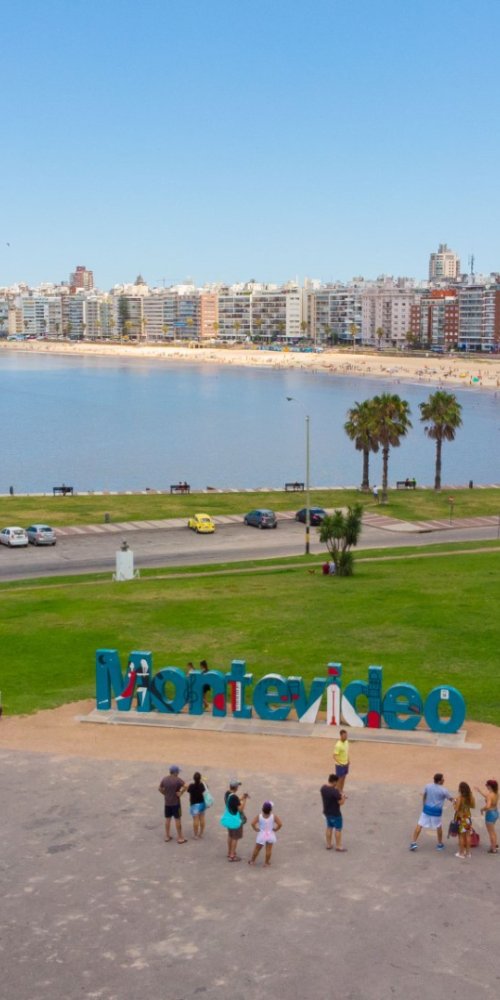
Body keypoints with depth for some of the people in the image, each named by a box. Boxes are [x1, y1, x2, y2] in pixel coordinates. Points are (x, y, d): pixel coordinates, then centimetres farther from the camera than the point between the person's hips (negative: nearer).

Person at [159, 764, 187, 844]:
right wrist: (181, 793, -18)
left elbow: (160, 789, 8)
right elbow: (185, 786, -30)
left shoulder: (164, 779, 0)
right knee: (177, 819, 2)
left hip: (167, 802, 5)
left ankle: (167, 836, 24)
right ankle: (180, 838, 7)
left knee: (167, 819, 15)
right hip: (175, 803, -5)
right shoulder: (177, 780, -17)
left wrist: (165, 794, 10)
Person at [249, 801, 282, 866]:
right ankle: (267, 862, 22)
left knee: (257, 849, 17)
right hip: (270, 835, 0)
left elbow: (253, 823, -25)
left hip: (261, 835, 0)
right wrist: (275, 829, -4)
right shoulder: (273, 816, -16)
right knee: (269, 849, 13)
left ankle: (252, 861, 31)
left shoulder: (259, 816, -17)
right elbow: (280, 824, -20)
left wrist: (256, 829, -8)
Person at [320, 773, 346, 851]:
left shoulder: (323, 788, -5)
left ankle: (329, 845, 30)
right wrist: (343, 797, -5)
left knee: (329, 828, 21)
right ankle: (338, 846, 19)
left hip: (326, 812, 7)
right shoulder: (335, 791, -29)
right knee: (338, 829, 9)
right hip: (335, 814, -7)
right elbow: (341, 802, -23)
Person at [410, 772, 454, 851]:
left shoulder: (428, 786, -3)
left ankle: (414, 843, 4)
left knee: (419, 825, 8)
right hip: (436, 811, -3)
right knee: (439, 827, 19)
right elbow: (451, 799, -1)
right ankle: (440, 844, 31)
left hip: (427, 809, 3)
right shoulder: (443, 790, -14)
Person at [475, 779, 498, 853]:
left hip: (490, 814, -9)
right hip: (495, 813, 9)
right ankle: (495, 844, 44)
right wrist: (479, 790, 24)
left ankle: (493, 849, 16)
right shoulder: (496, 794, 1)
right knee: (492, 830, 30)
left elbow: (488, 806, -36)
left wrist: (482, 809, -17)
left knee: (491, 832, 6)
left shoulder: (490, 795, -26)